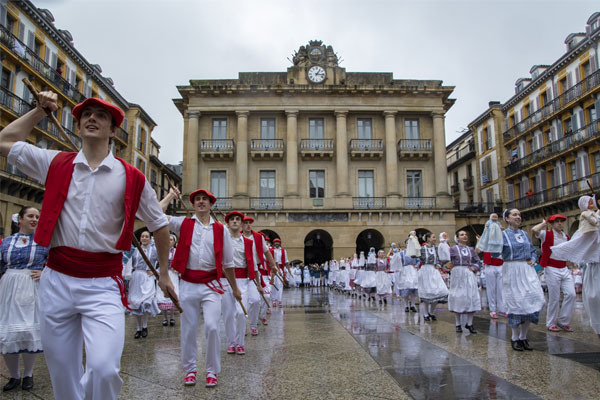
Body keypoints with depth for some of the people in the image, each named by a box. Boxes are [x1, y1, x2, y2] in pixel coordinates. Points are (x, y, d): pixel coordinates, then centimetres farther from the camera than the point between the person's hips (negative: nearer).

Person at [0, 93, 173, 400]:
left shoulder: (131, 178, 1)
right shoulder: (56, 164, 8)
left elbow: (158, 225, 10)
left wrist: (164, 273, 14)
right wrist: (40, 111, 15)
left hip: (103, 284, -2)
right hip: (56, 280, 3)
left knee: (104, 369, -18)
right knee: (62, 374, 12)